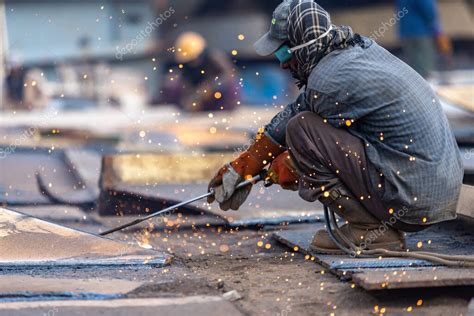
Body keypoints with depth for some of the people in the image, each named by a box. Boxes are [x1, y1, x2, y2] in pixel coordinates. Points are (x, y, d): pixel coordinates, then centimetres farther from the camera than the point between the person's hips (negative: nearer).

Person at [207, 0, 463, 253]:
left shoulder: (329, 82, -17)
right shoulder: (360, 48, 12)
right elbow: (297, 109, 20)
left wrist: (287, 167, 23)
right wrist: (245, 165, 26)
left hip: (413, 200, -10)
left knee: (300, 128, -10)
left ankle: (370, 231, -4)